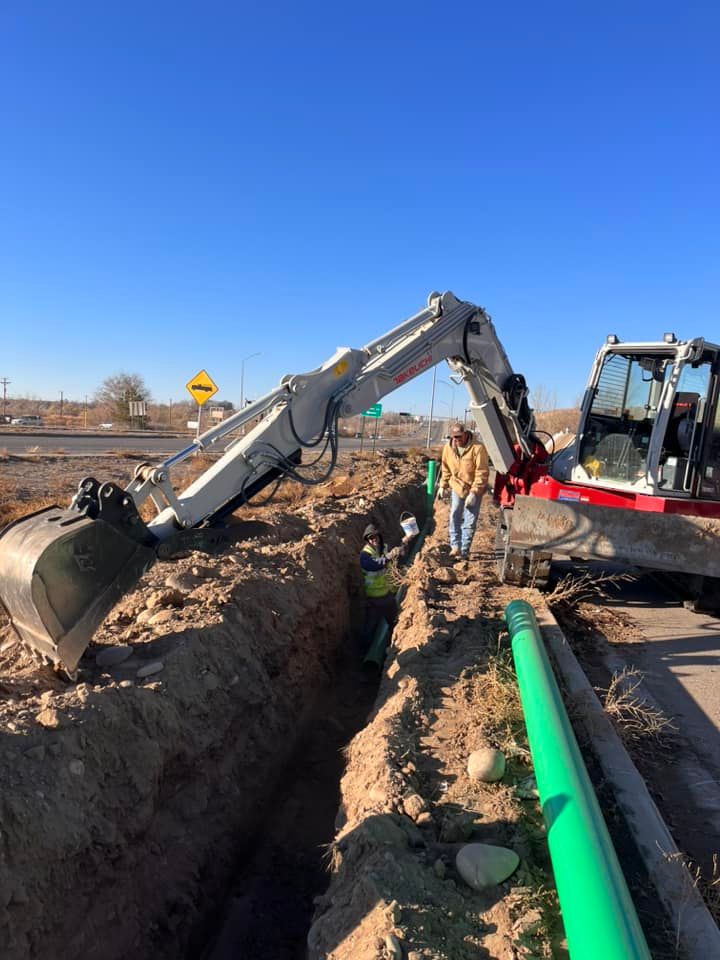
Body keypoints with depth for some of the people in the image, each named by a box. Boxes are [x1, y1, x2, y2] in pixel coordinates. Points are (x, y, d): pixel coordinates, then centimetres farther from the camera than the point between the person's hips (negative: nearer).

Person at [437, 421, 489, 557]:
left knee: (469, 521, 1)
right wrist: (443, 485, 6)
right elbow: (446, 469, 9)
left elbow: (482, 473, -21)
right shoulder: (448, 447, -5)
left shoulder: (477, 448, -23)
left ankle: (464, 550, 9)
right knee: (454, 517, 5)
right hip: (456, 487, 4)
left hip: (474, 489, -4)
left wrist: (474, 492, -24)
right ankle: (455, 546, 16)